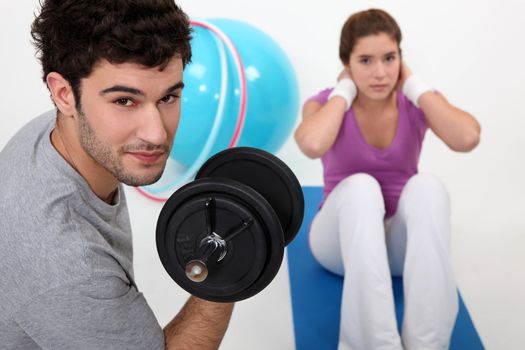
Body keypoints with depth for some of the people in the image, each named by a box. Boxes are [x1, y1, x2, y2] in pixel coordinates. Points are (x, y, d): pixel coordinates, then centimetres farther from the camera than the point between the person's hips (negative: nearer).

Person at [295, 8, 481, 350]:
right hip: (343, 238, -1)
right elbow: (313, 145, -35)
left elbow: (467, 139, -27)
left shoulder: (416, 105, -5)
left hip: (400, 241, 2)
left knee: (427, 186, -32)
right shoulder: (325, 103, -9)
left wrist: (415, 86, -16)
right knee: (360, 186, -35)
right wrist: (344, 91, -18)